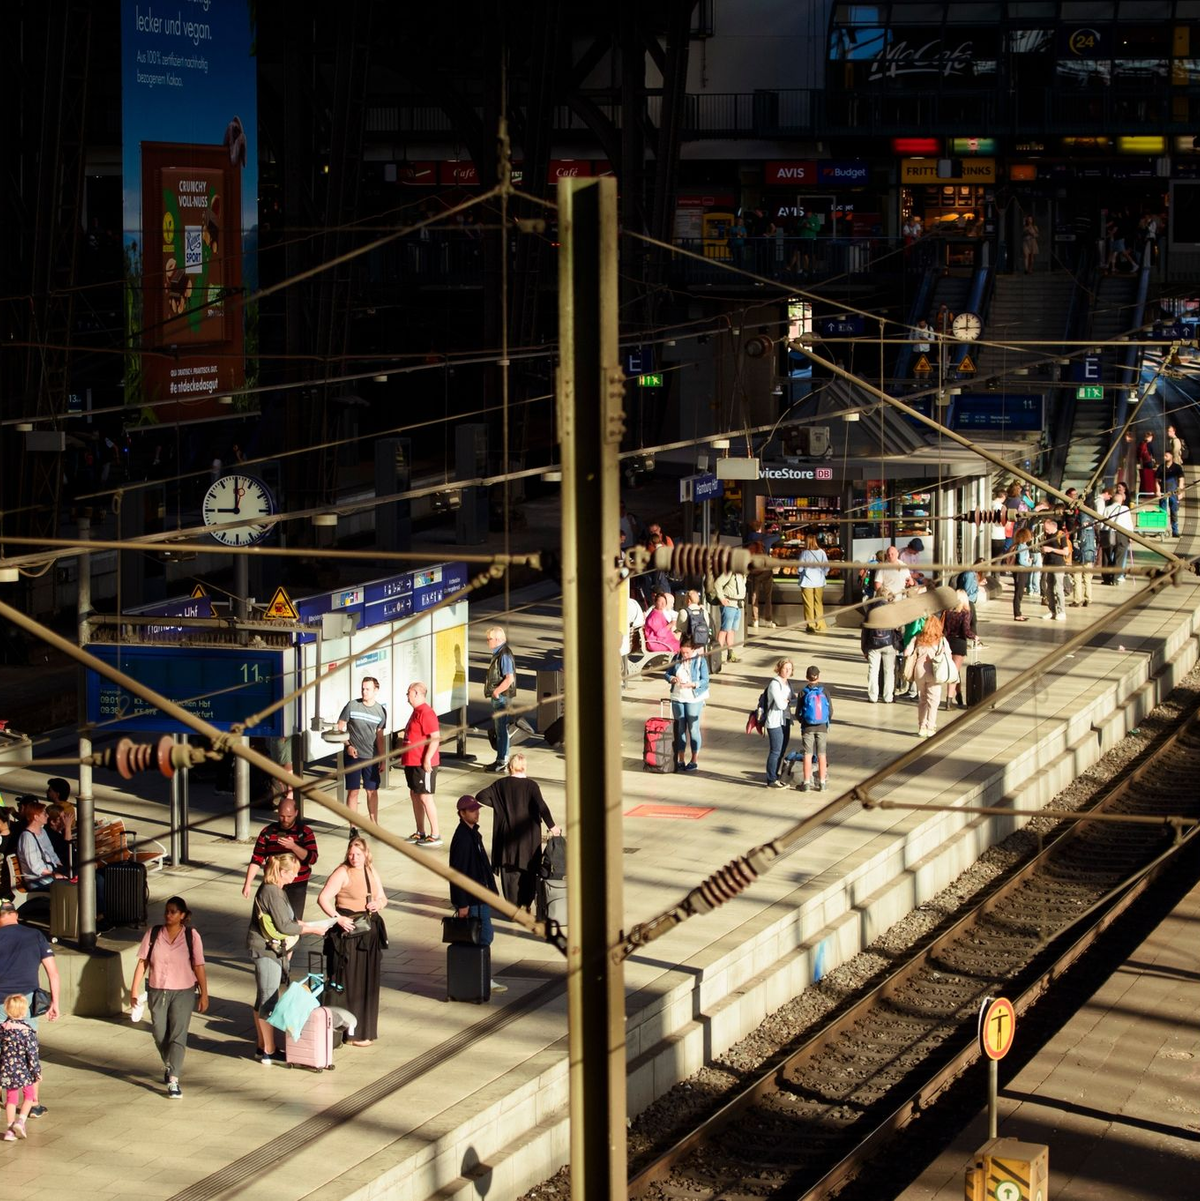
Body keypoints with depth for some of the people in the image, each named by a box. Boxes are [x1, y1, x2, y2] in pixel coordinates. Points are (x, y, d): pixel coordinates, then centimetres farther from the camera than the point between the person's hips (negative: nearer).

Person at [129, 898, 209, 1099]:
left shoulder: (191, 936, -5)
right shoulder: (153, 935, 0)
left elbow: (199, 967, -3)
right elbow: (142, 963, 0)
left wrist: (204, 994, -3)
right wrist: (134, 990, -5)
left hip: (183, 992, -2)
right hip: (157, 991, 3)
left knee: (178, 1035, -9)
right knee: (160, 1035, 11)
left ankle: (173, 1080, -11)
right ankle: (169, 1065, 39)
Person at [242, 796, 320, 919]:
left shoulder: (305, 832, -3)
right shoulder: (267, 832, 3)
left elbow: (312, 858, -12)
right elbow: (256, 859, 4)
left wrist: (293, 846, -26)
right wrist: (247, 883, -4)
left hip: (297, 886, -2)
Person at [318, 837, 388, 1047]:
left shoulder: (371, 872, 10)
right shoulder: (342, 873, -11)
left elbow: (383, 898, 18)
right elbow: (323, 898, -17)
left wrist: (378, 904, -4)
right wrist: (337, 918, -26)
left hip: (370, 933, 7)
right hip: (348, 932, -7)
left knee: (368, 982, 13)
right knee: (348, 983, -2)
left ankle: (365, 1029, 24)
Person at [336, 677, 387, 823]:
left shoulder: (381, 711, 3)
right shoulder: (352, 706, -5)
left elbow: (379, 736, 10)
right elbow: (340, 727, 0)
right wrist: (348, 745, -13)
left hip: (371, 757, 2)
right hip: (353, 756, -2)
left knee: (372, 791, 8)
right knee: (353, 791, -1)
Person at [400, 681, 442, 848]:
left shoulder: (426, 713, -18)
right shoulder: (416, 712, 15)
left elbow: (435, 738, -24)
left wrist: (427, 759, -27)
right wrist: (405, 758, 24)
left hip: (423, 764, -11)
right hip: (412, 763, 11)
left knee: (425, 797, -8)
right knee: (414, 795, 14)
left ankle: (435, 835, -4)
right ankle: (420, 833, 22)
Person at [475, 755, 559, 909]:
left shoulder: (501, 784, -2)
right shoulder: (531, 785, -10)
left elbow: (480, 796, -1)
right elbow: (542, 807, -20)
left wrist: (500, 804, 8)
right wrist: (551, 826, -14)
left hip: (507, 836, 1)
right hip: (527, 837, -1)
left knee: (509, 870, 8)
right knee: (528, 870, 13)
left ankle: (512, 904, 5)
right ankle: (525, 904, 14)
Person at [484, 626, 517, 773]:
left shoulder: (504, 655, -18)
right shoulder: (497, 654, 13)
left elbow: (509, 679, -26)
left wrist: (496, 692, -20)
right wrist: (493, 692, 14)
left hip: (502, 697, -10)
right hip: (497, 697, 10)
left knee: (501, 729, -4)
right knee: (497, 729, 16)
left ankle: (502, 762, 1)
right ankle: (501, 759, 24)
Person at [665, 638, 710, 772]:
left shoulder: (700, 661, -9)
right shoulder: (677, 659, 2)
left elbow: (705, 680, -11)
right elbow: (668, 673, 9)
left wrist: (692, 684, -26)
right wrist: (672, 679, -13)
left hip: (694, 699, -4)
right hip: (677, 698, 4)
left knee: (693, 729, 2)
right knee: (680, 729, 9)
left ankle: (694, 761, 11)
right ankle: (680, 760, 16)